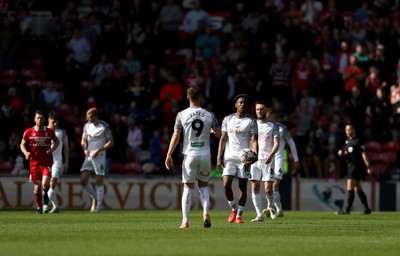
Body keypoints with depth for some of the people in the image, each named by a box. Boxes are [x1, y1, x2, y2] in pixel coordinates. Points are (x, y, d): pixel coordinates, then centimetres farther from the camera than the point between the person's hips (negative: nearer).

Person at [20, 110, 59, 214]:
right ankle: (39, 207, 22)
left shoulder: (50, 132, 0)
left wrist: (52, 149, -3)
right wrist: (26, 153, -14)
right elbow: (22, 144, 7)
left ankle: (45, 193, 17)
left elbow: (56, 141, 17)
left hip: (47, 163, -1)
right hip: (34, 163, 1)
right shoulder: (28, 132, -2)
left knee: (45, 184, -19)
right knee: (37, 187, 4)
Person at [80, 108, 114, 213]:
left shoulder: (104, 127, -10)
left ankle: (99, 205, 2)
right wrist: (85, 149, -5)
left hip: (99, 156, -6)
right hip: (89, 156, 6)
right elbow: (83, 140, 16)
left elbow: (111, 142, -8)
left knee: (99, 181, -4)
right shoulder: (87, 126, 8)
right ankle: (94, 197, 21)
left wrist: (98, 150, -16)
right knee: (83, 180, -2)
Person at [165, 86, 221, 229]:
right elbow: (219, 134, 6)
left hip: (190, 154, -1)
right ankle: (206, 214, -5)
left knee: (188, 187, 5)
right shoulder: (209, 115, 0)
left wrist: (169, 155, -3)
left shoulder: (182, 115, -3)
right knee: (203, 186, 16)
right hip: (205, 155, 1)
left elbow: (176, 136, -6)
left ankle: (185, 221, 0)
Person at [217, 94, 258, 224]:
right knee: (226, 185, -12)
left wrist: (255, 155, -22)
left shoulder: (251, 121, 2)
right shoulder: (228, 119, 8)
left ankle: (239, 215, 11)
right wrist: (219, 157, 2)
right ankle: (233, 208, 11)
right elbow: (223, 139, 10)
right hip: (229, 157, 1)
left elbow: (254, 140, -4)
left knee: (243, 187, 1)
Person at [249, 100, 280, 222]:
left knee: (268, 188, -8)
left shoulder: (273, 126, 2)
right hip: (254, 159, 3)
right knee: (255, 187, -4)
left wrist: (270, 155, -20)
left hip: (267, 159, -3)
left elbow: (276, 143, -4)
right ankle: (259, 215, -1)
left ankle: (271, 206, 22)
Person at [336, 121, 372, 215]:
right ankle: (366, 209, 18)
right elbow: (345, 153, 27)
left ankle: (347, 209, -15)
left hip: (357, 165, -9)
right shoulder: (347, 141, 14)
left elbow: (364, 154, -16)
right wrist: (341, 153, 3)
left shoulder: (357, 141, -12)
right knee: (357, 188, 12)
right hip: (351, 166, 9)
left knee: (350, 188, -13)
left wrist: (368, 167, -20)